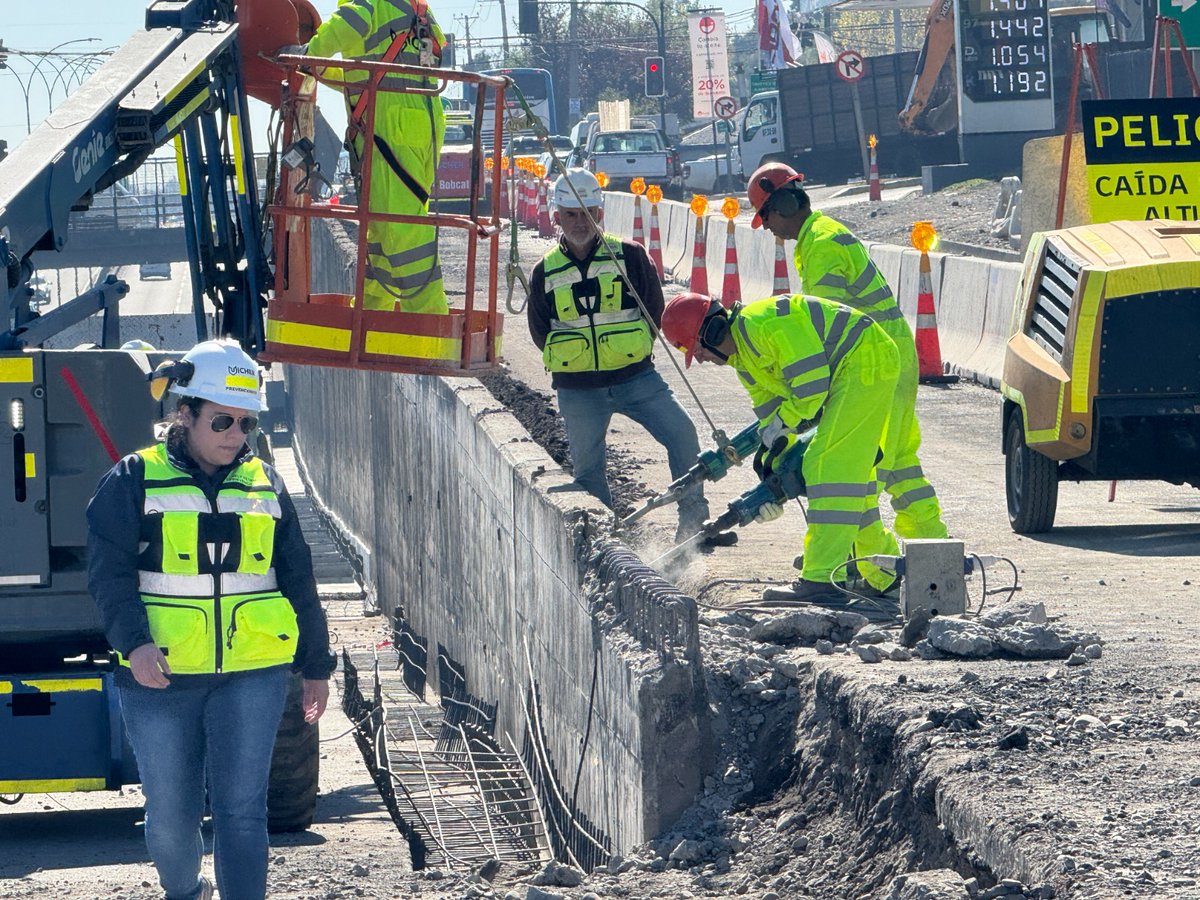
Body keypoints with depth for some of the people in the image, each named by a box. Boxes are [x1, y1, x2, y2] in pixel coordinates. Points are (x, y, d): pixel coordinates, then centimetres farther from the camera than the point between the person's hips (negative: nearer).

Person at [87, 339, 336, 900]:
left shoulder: (265, 485, 11)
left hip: (252, 677, 2)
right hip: (160, 678, -1)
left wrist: (316, 666, 18)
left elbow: (298, 582, 17)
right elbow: (109, 574, -9)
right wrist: (134, 643, -24)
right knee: (171, 815, 7)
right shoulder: (134, 481, 0)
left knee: (241, 810, -6)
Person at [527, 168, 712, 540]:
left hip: (635, 377, -1)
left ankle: (693, 514, -3)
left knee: (681, 433, -15)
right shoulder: (547, 272, 5)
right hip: (578, 389, 1)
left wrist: (632, 350, -1)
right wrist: (574, 356, 0)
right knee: (586, 468, 3)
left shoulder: (629, 255, 0)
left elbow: (654, 311, 5)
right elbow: (540, 331, 11)